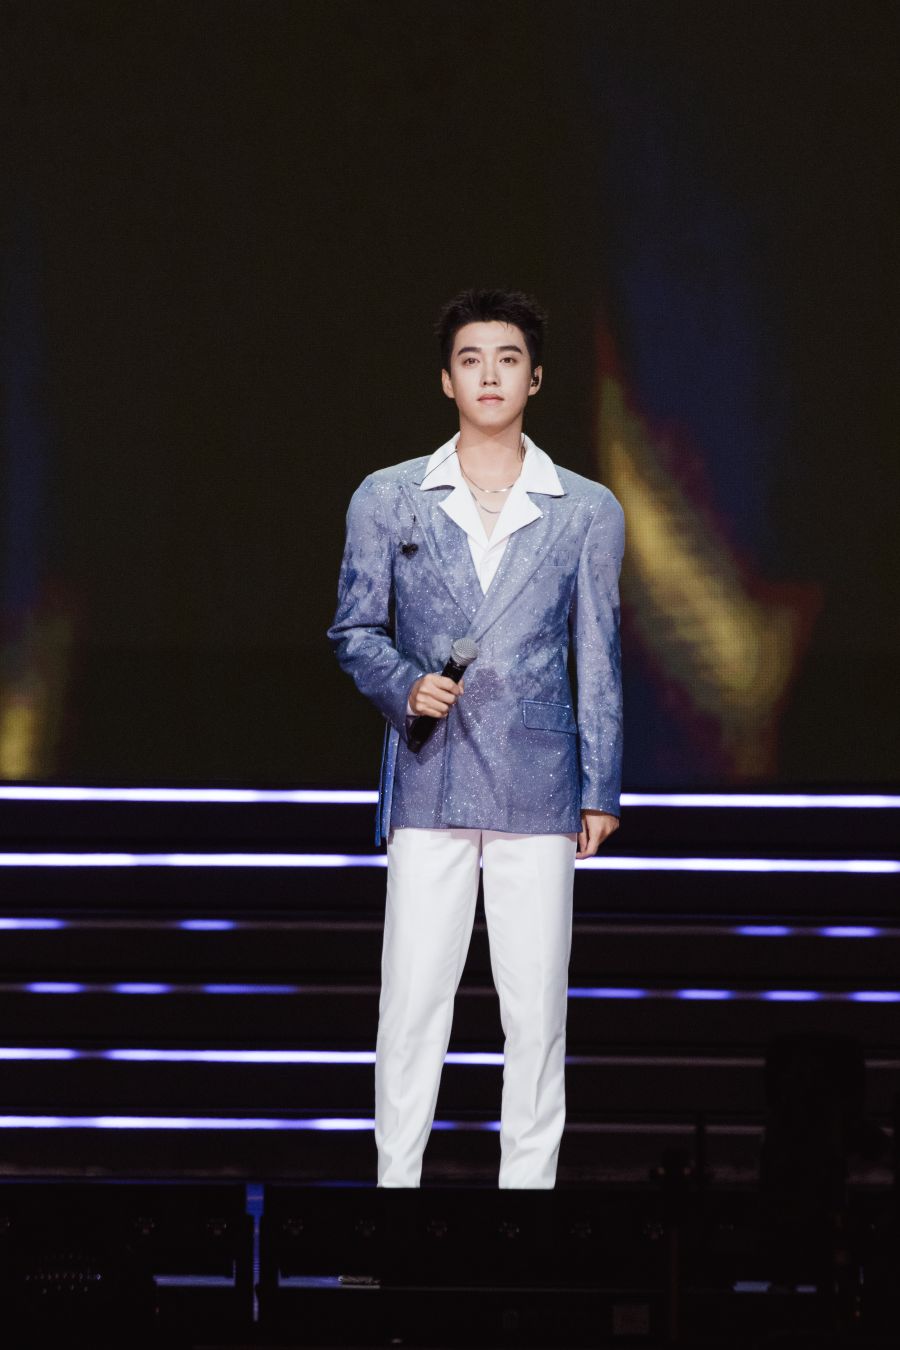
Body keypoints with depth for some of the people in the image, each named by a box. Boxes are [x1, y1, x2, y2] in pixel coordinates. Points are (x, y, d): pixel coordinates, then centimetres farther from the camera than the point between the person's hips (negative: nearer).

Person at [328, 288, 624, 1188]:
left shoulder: (587, 512, 8)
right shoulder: (387, 499, 7)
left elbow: (597, 660, 10)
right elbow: (355, 629, 12)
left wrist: (600, 792, 7)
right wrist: (404, 684, -9)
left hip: (538, 785, 0)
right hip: (428, 784, 0)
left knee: (536, 1005, 1)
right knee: (412, 997, -3)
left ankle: (529, 1176, 9)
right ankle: (396, 1178, 4)